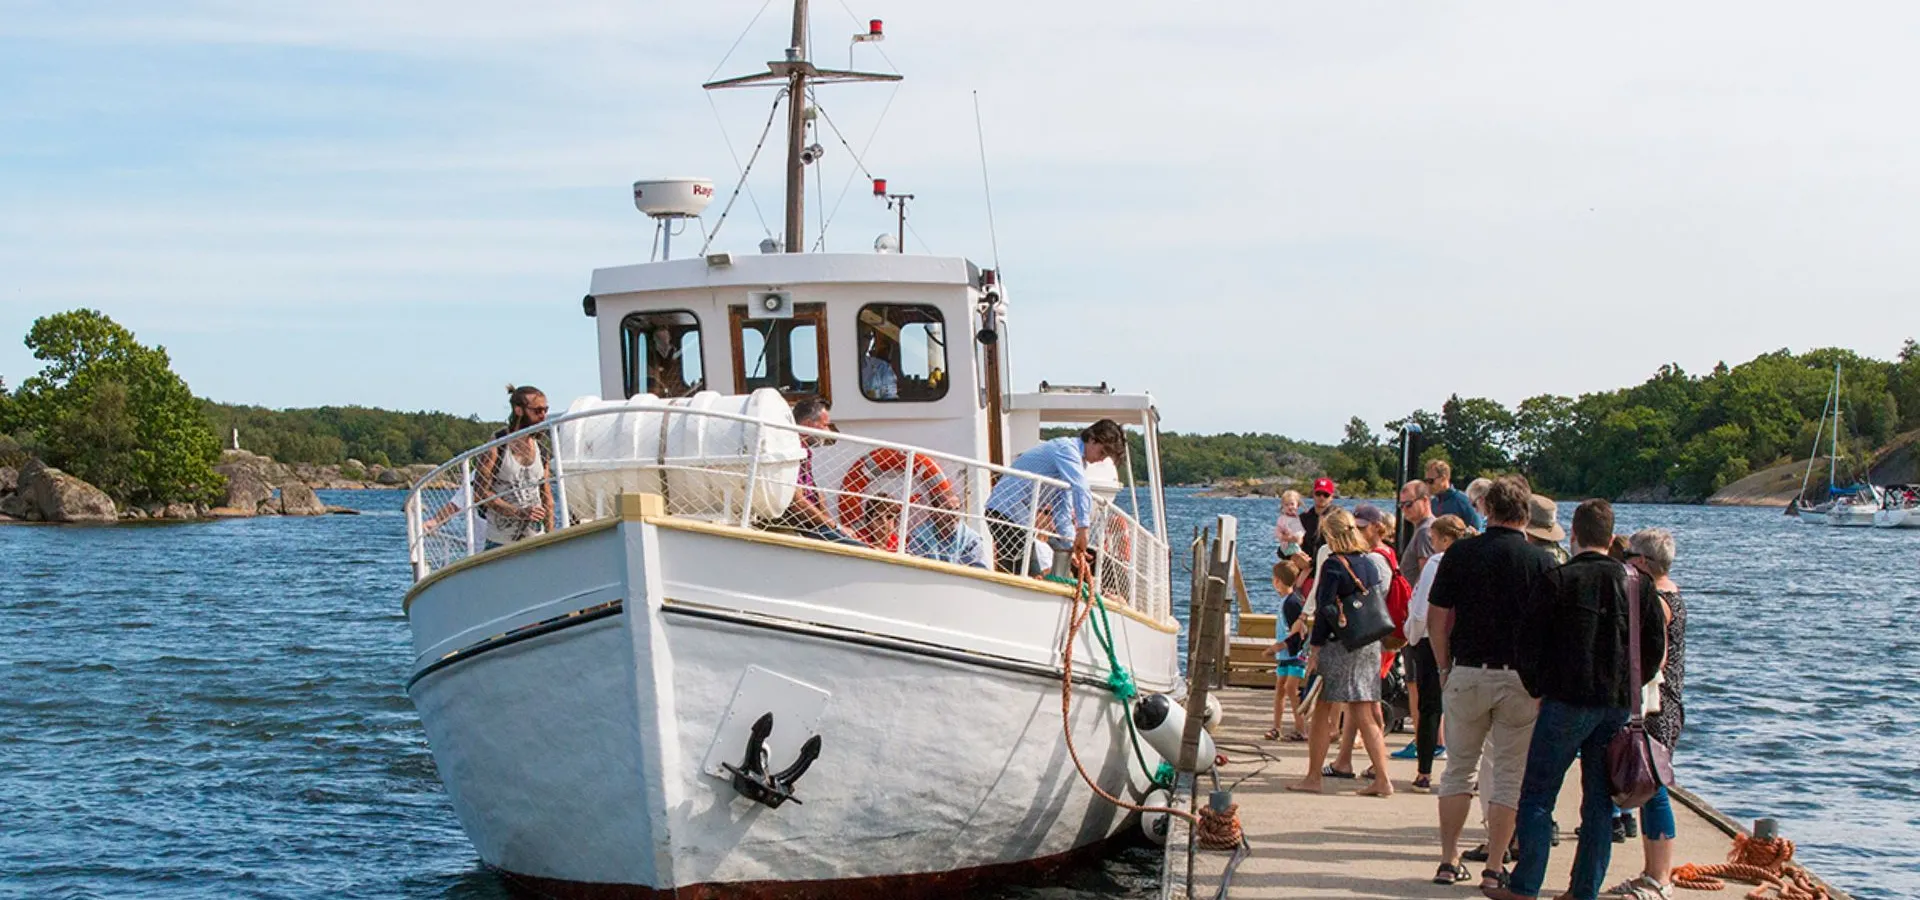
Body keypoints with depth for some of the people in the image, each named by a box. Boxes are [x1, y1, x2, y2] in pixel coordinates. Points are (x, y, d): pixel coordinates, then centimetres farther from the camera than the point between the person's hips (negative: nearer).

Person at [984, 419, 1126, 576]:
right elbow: (1081, 490, -32)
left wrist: (1070, 547, 7)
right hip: (1008, 511, -11)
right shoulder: (1067, 448, -14)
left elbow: (1063, 510, 17)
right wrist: (1084, 528, -39)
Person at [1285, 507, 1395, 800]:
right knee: (1365, 716, 9)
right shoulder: (1372, 562, 8)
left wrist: (1315, 648, -9)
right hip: (1369, 645, 7)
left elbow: (1325, 609, -13)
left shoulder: (1335, 565, -11)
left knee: (1323, 712, 3)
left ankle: (1313, 777, 7)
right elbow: (1380, 603, 12)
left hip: (1340, 645, -7)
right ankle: (1382, 779, 4)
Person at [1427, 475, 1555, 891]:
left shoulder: (1461, 553, -2)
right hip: (1521, 678, -1)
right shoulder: (1541, 561, -5)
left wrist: (1444, 668, 10)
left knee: (1458, 769, 13)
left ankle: (1449, 861, 14)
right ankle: (1494, 868, 5)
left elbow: (1437, 618, -1)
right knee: (1509, 775, 6)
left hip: (1467, 673, 1)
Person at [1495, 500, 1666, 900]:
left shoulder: (1557, 581, -8)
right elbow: (1657, 646, 9)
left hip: (1568, 702, -4)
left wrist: (1538, 688, 6)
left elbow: (1529, 643, -7)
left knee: (1537, 796, 2)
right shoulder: (1638, 584, 4)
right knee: (1600, 800, 10)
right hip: (1619, 705, 4)